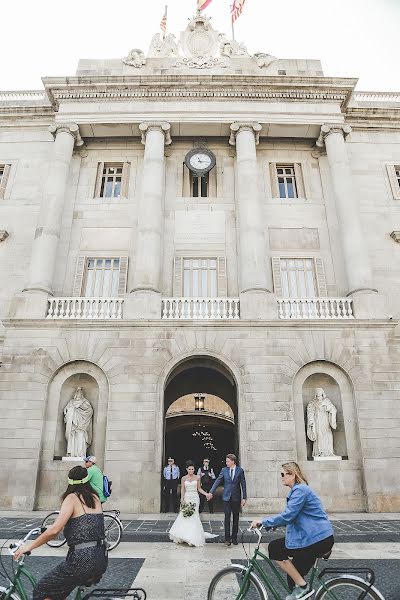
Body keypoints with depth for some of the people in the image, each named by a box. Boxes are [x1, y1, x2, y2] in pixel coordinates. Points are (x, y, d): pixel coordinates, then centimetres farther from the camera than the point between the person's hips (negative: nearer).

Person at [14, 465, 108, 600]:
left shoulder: (72, 498, -7)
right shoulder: (95, 498, 10)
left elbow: (54, 530, -18)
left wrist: (29, 546, -6)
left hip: (82, 561, -7)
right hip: (101, 561, 7)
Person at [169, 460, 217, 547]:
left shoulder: (197, 477, 4)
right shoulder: (184, 478, 4)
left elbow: (199, 489, 8)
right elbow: (182, 489, 2)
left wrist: (206, 494, -4)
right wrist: (182, 499, -10)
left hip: (195, 498, 0)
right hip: (187, 498, 0)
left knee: (193, 516, -6)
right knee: (185, 515, -7)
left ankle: (193, 538, 2)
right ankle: (185, 536, 8)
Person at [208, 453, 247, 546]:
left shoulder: (240, 470, -4)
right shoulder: (224, 470, 0)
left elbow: (243, 485, -2)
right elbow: (217, 481, 2)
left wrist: (244, 498, -4)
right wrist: (211, 492, -4)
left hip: (236, 498, 0)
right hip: (227, 497, 0)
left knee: (236, 518, 9)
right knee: (227, 518, -2)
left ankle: (234, 538, 22)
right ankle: (227, 538, 4)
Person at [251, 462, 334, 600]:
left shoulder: (300, 490, -17)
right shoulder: (298, 490, 16)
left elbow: (287, 516, -24)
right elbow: (291, 516, 21)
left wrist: (262, 523, -16)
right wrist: (268, 523, 13)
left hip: (318, 540, -10)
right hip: (317, 538, 10)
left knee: (274, 548, -7)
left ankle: (302, 586, -1)